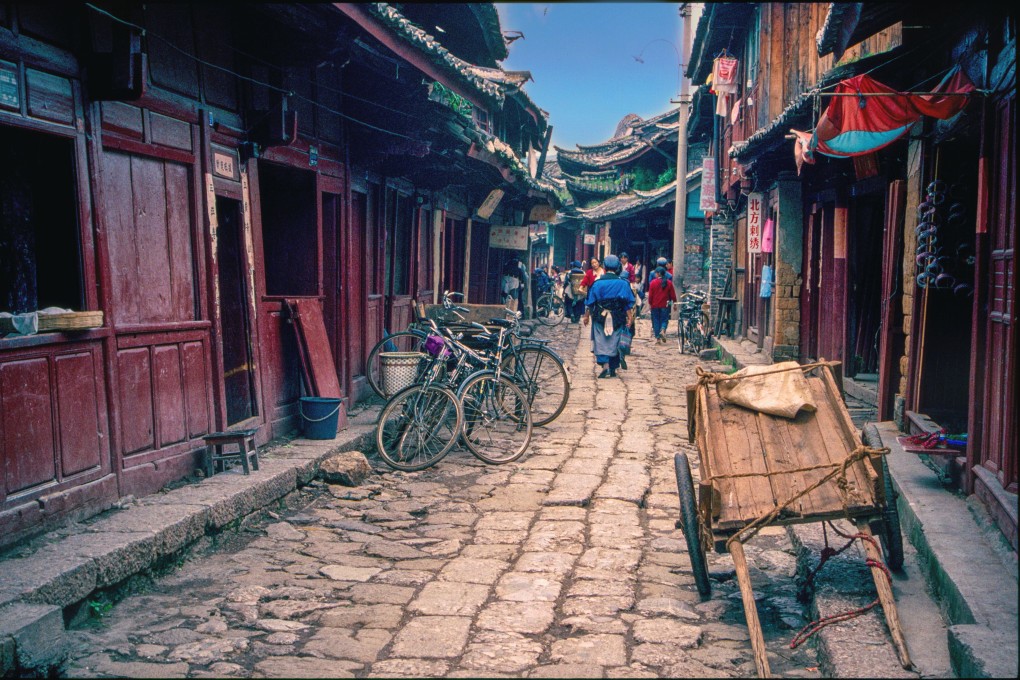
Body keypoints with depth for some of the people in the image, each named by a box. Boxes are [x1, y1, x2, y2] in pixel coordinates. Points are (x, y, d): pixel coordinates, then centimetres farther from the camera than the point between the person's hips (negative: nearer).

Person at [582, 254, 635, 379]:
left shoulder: (597, 282, -3)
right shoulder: (623, 283, -3)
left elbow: (589, 302, 0)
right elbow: (629, 303, -2)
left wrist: (587, 315, 10)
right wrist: (630, 317, 3)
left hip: (600, 317, -1)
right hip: (617, 319, 1)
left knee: (601, 342, 4)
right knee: (615, 342, 11)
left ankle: (605, 365, -16)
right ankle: (613, 369, 17)